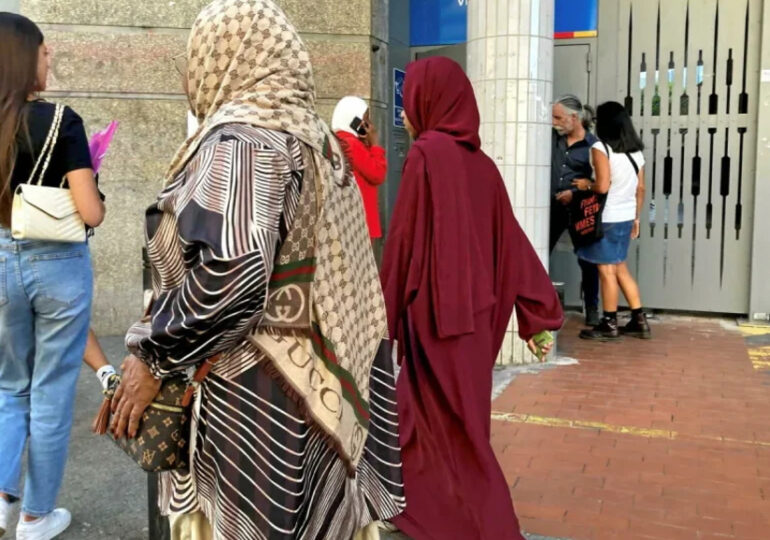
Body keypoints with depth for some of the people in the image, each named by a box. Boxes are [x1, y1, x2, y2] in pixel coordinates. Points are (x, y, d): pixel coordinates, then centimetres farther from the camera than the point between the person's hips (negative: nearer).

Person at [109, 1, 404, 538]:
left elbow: (230, 274, -28)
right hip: (318, 389, 9)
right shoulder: (318, 139, 12)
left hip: (253, 400, -8)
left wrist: (153, 358, -15)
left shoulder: (238, 139, -14)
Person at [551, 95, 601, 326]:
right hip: (553, 207, 4)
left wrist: (576, 193, -16)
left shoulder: (592, 145, -7)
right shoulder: (553, 138, 5)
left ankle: (592, 309, 19)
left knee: (587, 261, 5)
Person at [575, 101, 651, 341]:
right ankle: (639, 321, 20)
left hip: (607, 218, -7)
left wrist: (586, 185, -2)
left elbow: (603, 186, -22)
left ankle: (609, 325, 12)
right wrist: (636, 218, 19)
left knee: (607, 271, 2)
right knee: (621, 269, 17)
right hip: (626, 217, 7)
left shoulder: (601, 148, -13)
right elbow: (640, 189, 11)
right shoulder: (636, 151, 8)